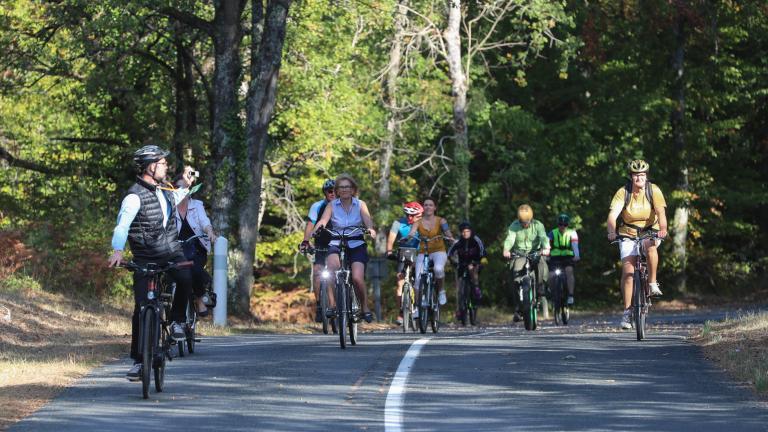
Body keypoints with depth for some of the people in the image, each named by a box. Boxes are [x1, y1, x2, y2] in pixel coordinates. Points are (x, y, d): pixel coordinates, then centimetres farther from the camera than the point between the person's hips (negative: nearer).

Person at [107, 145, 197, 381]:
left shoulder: (165, 189, 8)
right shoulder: (135, 196, -15)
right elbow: (122, 224, -32)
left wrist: (186, 186, 22)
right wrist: (117, 251, -47)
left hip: (172, 253, 4)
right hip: (145, 260, -4)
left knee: (186, 279, -28)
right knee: (142, 308, -8)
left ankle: (177, 320, -4)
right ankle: (139, 360, 3)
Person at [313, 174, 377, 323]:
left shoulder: (360, 205, 1)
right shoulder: (332, 205, 0)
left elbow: (368, 222, -14)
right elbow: (323, 221, -16)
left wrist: (371, 230, -38)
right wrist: (318, 228, -40)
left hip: (357, 245, 0)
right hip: (337, 244, 0)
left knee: (357, 278, -20)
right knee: (332, 266, -33)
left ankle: (365, 307, 6)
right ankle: (332, 304, -26)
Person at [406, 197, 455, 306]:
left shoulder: (440, 221, 2)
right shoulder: (418, 222, 3)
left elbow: (447, 231, -16)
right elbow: (412, 232, -14)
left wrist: (450, 237, -39)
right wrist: (410, 235, -39)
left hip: (438, 252, -1)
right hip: (423, 253, 1)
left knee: (438, 269, -34)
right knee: (418, 279, -16)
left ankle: (441, 290, -7)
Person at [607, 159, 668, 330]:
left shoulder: (653, 190, -14)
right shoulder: (623, 192, -15)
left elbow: (661, 212, -26)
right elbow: (613, 214, -26)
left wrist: (663, 229, -45)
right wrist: (612, 232, -45)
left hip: (650, 231, 0)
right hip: (628, 234, 0)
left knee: (650, 245, -36)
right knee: (628, 271, -12)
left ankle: (652, 283, -22)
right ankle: (627, 311, -4)